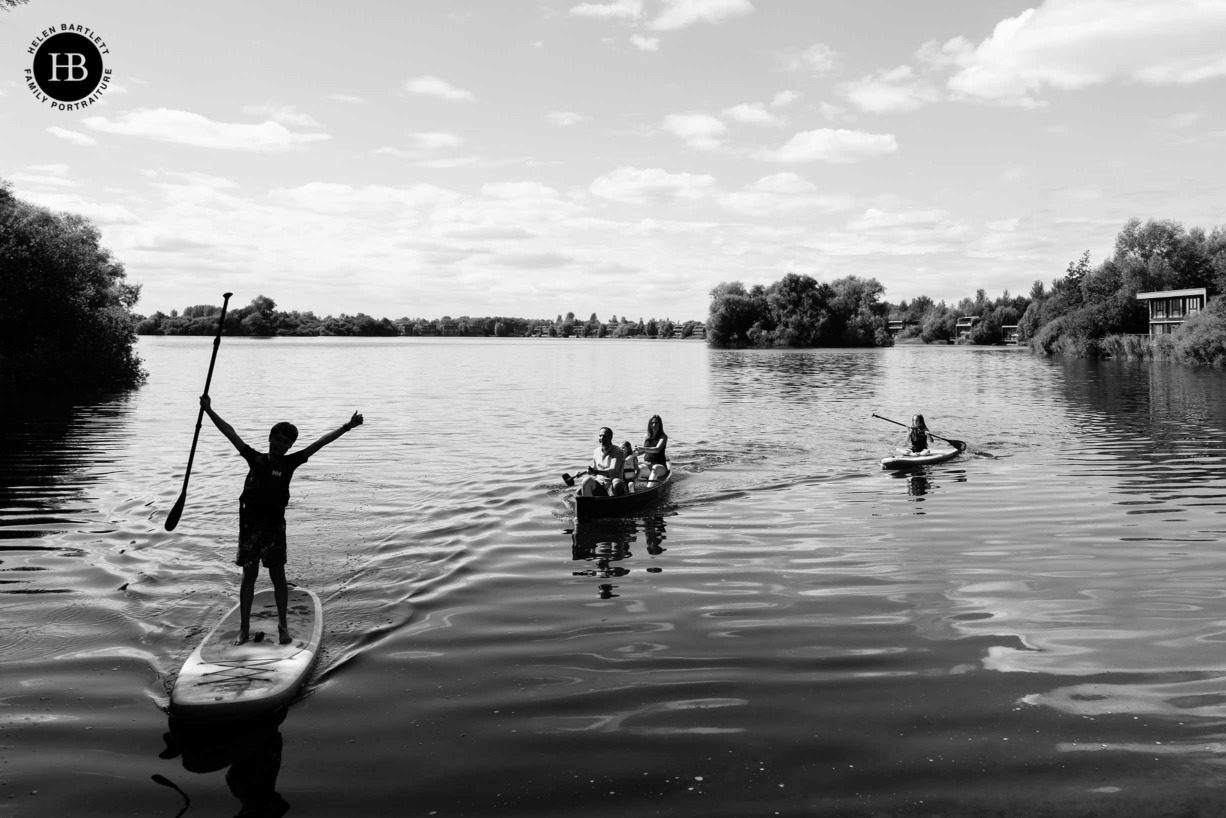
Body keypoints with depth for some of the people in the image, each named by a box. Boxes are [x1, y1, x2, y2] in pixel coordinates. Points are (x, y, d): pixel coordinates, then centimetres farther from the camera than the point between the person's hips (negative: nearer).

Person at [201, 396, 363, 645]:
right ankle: (244, 628, 15)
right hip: (250, 524, 1)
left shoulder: (289, 463, 0)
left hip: (274, 526, -1)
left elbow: (318, 444, -4)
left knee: (277, 575, 4)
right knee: (249, 576, 8)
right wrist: (209, 411, -2)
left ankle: (283, 626, 15)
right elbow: (230, 432, 1)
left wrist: (346, 427, -8)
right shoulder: (255, 459, 3)